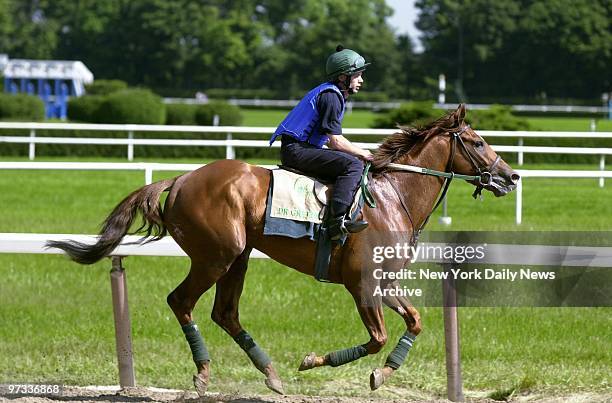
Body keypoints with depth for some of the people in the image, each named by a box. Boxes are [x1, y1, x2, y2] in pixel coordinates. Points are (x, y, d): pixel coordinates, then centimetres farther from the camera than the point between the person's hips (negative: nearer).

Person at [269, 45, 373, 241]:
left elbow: (332, 140, 22)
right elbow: (336, 142, -17)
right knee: (352, 164, -25)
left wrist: (360, 154, 12)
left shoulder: (335, 94, 20)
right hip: (296, 150, -11)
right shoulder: (330, 96, -13)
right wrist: (362, 154, -4)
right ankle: (336, 220, -37)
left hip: (301, 149, 11)